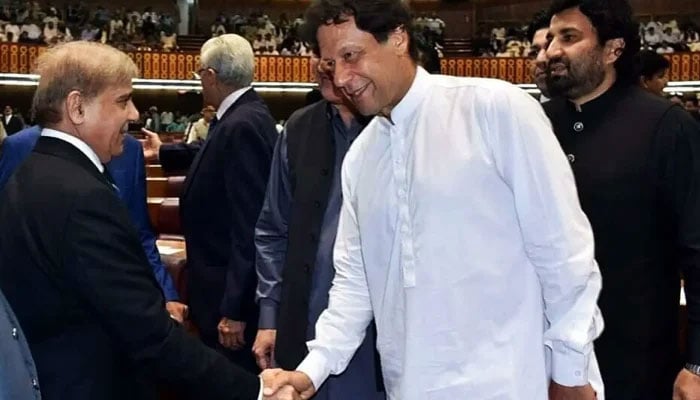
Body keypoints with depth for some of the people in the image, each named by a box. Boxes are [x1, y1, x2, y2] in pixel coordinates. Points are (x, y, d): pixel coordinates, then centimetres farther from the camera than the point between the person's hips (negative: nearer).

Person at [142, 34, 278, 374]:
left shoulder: (243, 125, -23)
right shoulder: (241, 117, 7)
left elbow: (250, 222, -27)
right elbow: (216, 156, 28)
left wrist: (234, 309, -25)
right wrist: (162, 152, 46)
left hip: (233, 294, -10)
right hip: (226, 286, 10)